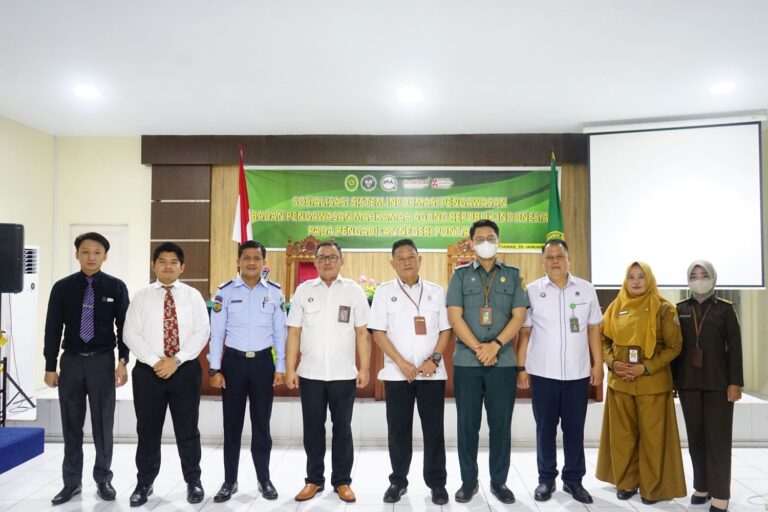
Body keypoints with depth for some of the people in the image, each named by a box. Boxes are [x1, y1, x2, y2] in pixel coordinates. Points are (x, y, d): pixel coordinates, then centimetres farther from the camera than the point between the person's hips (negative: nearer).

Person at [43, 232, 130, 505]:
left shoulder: (116, 287, -2)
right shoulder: (62, 287, 0)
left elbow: (124, 326, -1)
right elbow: (53, 329, 3)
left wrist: (123, 361, -8)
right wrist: (50, 366, 1)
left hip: (102, 361, -1)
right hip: (71, 361, 1)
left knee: (103, 423, 8)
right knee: (71, 425, 11)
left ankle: (103, 479, 24)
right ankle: (72, 481, 26)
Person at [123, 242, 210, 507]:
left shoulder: (193, 295, 3)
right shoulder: (141, 297, 5)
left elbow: (202, 332, -5)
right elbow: (131, 334, -3)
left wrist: (176, 360, -14)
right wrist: (155, 361, -14)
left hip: (185, 370, 0)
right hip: (148, 370, 1)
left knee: (187, 429, 8)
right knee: (147, 430, 10)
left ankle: (193, 481, 24)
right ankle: (144, 483, 28)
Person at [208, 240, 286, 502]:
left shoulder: (275, 292, 0)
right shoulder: (225, 291, -2)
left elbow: (280, 332, 4)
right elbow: (217, 333, -1)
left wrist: (280, 367, 1)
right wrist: (214, 368, -4)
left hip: (263, 362, 1)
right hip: (233, 361, 0)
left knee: (261, 424, 10)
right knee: (232, 424, 9)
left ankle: (264, 480, 26)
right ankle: (229, 481, 25)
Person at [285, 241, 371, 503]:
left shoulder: (354, 291, 1)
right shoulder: (303, 290, 4)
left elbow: (362, 333, 0)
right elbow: (294, 332, 3)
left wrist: (365, 368, -4)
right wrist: (290, 369, -1)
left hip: (343, 374, -1)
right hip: (310, 373, 1)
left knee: (342, 428, 9)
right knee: (313, 428, 11)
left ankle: (342, 481, 23)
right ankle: (314, 479, 26)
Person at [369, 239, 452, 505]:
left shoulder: (435, 291, 6)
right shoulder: (384, 292, 1)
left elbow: (445, 330, 6)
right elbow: (378, 333, -3)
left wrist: (434, 359, -9)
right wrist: (402, 364, -11)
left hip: (432, 372, 1)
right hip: (397, 373, -1)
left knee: (434, 428, 7)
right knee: (398, 429, 8)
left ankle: (437, 482, 20)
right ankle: (398, 481, 23)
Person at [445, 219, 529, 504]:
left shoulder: (512, 275, 8)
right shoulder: (460, 275, 5)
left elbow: (519, 316, 0)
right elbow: (454, 317, -4)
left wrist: (495, 345, -12)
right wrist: (478, 348, -11)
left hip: (503, 361, 1)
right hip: (466, 361, 0)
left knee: (501, 424, 7)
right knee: (467, 424, 6)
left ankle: (499, 481, 22)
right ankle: (468, 481, 20)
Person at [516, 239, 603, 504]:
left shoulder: (586, 289, 3)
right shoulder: (532, 290, -1)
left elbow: (593, 329, 8)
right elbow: (525, 331, 1)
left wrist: (598, 364, 4)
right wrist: (521, 366, -2)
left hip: (578, 372, 1)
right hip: (542, 372, -1)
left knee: (574, 428, 10)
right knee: (545, 427, 9)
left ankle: (573, 479, 26)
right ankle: (546, 479, 23)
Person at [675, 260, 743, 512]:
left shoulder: (725, 309, 2)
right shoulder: (680, 310, 7)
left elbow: (734, 347, -2)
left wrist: (735, 382, -9)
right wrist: (671, 379, 4)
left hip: (718, 383, -2)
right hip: (688, 383, 2)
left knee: (718, 437, -1)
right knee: (696, 437, 9)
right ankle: (701, 486, 20)